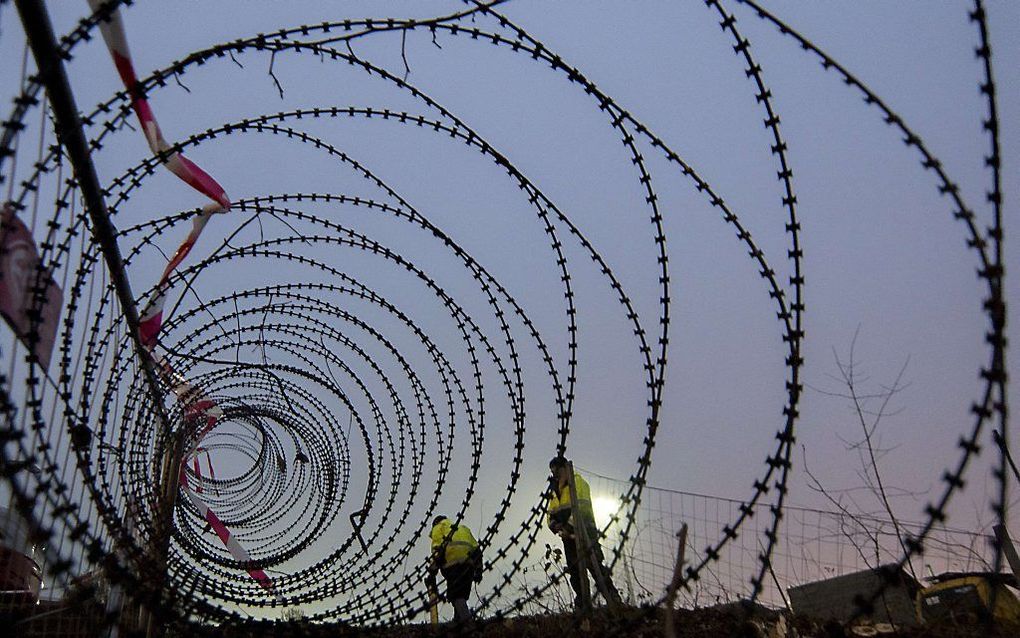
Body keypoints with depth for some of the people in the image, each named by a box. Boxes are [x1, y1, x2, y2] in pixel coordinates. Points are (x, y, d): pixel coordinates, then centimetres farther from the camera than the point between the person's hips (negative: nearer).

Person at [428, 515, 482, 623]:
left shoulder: (438, 527, 22)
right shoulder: (463, 528, 37)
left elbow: (437, 548, 2)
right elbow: (476, 549, 24)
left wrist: (433, 567, -4)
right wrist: (478, 570, 19)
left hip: (453, 562, -6)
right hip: (469, 563, 6)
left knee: (455, 593, -9)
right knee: (462, 593, 13)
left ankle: (466, 617, -23)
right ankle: (459, 618, 3)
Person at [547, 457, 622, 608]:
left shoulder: (578, 482, -2)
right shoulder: (555, 490, 22)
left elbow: (582, 507, -17)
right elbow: (551, 513, 16)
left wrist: (569, 525, -26)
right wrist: (553, 524, -7)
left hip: (584, 532, -8)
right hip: (568, 537, 8)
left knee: (596, 567, -13)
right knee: (575, 572, 9)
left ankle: (613, 601, -13)